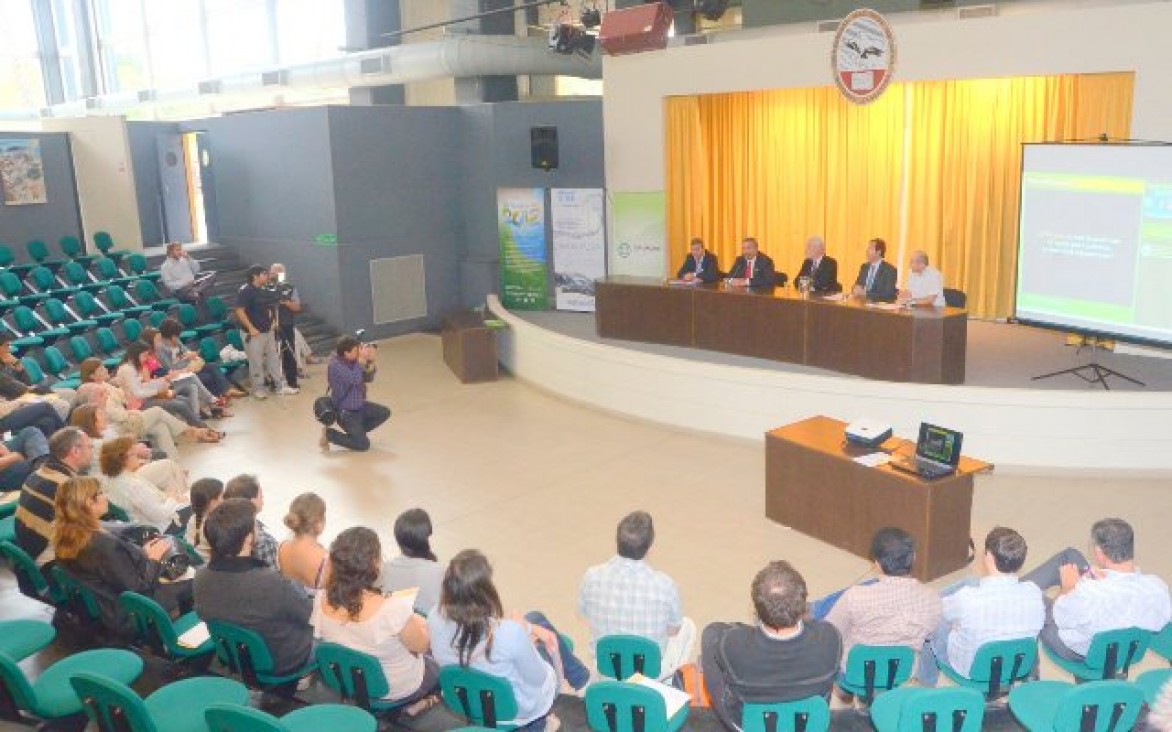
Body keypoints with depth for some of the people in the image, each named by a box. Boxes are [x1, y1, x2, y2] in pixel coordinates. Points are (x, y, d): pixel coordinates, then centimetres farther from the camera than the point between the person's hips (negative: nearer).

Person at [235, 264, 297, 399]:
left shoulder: (264, 290, 9)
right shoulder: (245, 291, -14)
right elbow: (240, 311, -18)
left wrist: (273, 321, 10)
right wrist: (251, 328, -21)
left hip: (268, 331, 8)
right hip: (254, 333, -8)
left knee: (273, 360, 11)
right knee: (256, 363, 0)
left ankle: (281, 386, 17)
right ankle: (258, 389, 11)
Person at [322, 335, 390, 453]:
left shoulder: (353, 361, -2)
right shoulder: (336, 365, -25)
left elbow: (368, 378, 2)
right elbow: (355, 380, -35)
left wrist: (370, 361, -15)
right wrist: (362, 359, -30)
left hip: (359, 405, 8)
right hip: (345, 411, -8)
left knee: (384, 413, 8)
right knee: (363, 444, -10)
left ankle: (357, 431, 17)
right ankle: (328, 434, 2)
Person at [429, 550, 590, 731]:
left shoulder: (436, 619, -26)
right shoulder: (509, 633, -41)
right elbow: (538, 679, -21)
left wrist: (528, 628, -2)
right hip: (521, 710, -4)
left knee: (536, 619, 21)